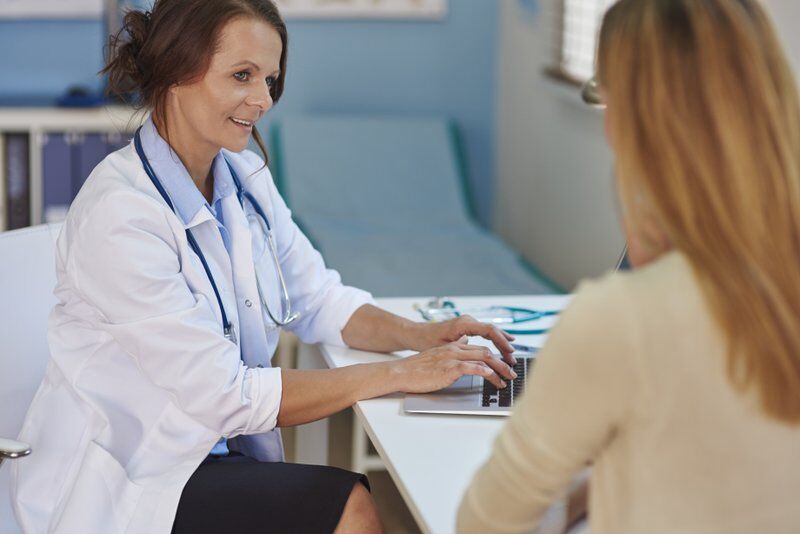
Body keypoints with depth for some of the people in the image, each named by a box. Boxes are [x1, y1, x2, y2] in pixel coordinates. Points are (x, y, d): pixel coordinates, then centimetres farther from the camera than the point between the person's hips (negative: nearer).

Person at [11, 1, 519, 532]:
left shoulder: (246, 177, 3)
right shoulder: (120, 214, -22)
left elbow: (320, 299, 11)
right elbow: (225, 396, -22)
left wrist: (422, 336, -9)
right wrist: (398, 375, -21)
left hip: (218, 452, 7)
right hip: (118, 486, -7)